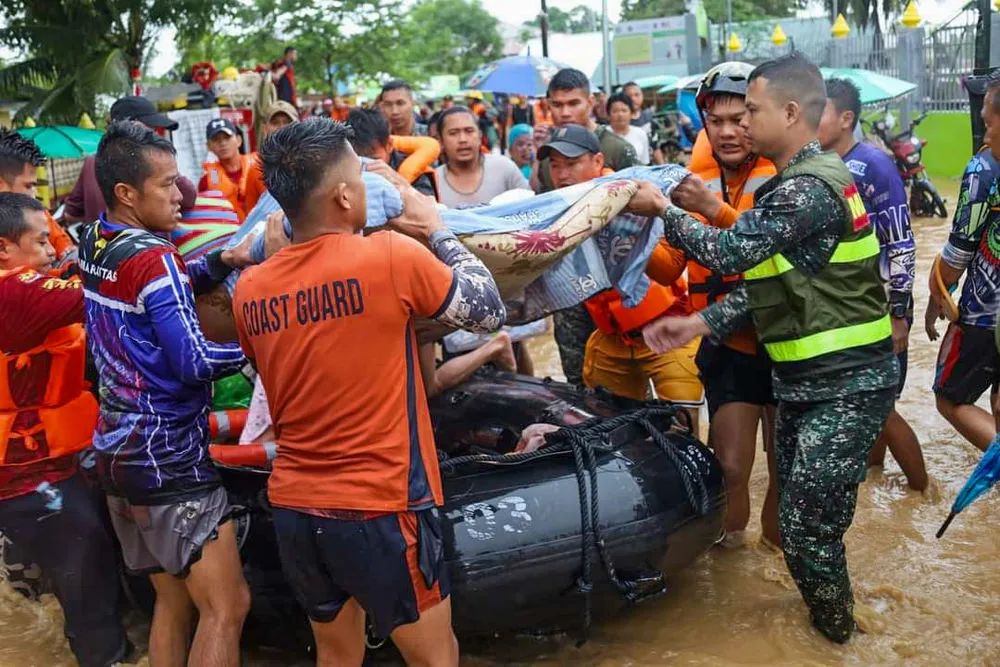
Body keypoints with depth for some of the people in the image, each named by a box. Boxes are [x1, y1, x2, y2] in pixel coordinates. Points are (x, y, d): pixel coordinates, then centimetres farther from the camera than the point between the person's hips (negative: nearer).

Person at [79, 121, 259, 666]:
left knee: (172, 602, 17)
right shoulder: (149, 256, -18)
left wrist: (222, 260, 3)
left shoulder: (94, 243, 7)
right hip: (167, 457, -9)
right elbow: (195, 362, -21)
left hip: (117, 451, 9)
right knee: (226, 607, -4)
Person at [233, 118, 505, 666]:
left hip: (294, 507, 6)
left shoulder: (249, 291, 0)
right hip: (382, 508, -5)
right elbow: (489, 312, -2)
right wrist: (436, 231, 10)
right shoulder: (392, 256, -16)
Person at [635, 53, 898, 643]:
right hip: (809, 376, 10)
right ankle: (828, 616, 36)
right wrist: (700, 324, 3)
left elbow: (729, 252, -22)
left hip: (846, 385, -10)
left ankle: (835, 636, 18)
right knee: (798, 513, 18)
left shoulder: (807, 189, -21)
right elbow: (767, 280, 12)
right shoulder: (803, 179, 13)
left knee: (808, 527, -4)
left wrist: (663, 210, -7)